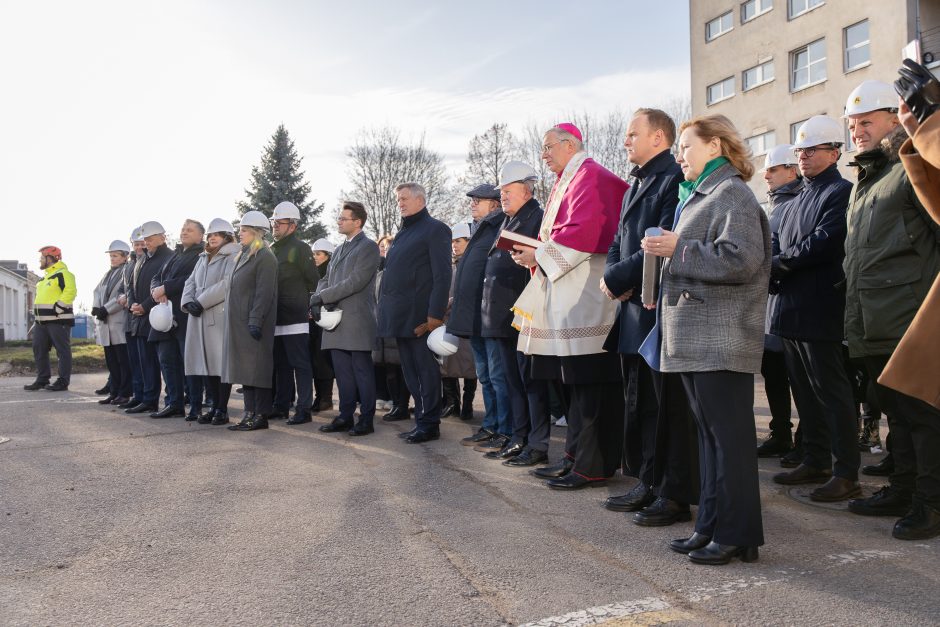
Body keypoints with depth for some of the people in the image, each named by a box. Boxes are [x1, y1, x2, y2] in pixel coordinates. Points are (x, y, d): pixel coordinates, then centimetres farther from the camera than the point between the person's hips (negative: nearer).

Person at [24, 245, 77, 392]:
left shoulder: (62, 274, -10)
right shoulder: (45, 276, 22)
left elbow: (70, 292, -23)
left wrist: (57, 308, -22)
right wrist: (36, 314, 18)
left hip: (58, 320, -10)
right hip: (41, 320, 10)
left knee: (62, 351, -4)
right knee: (39, 350, 11)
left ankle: (63, 382, -2)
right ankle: (42, 379, 19)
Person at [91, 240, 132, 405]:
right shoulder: (108, 274, 19)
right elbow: (97, 292, 16)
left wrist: (106, 309, -15)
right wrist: (96, 308, -2)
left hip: (120, 324, -8)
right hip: (105, 324, 8)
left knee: (124, 361, -3)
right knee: (111, 362, 11)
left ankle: (124, 394, 2)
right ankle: (114, 392, 18)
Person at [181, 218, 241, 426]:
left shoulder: (233, 257, -3)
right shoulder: (203, 259, 22)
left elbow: (227, 284, -16)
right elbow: (190, 282, 17)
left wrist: (201, 302, -16)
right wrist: (188, 302, -3)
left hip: (222, 317, -7)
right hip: (199, 318, 7)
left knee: (222, 363, -6)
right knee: (206, 362, 6)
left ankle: (222, 409, 0)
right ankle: (213, 406, 13)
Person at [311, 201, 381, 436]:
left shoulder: (369, 247, -5)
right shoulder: (339, 249, 20)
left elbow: (356, 281, -15)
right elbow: (326, 279, 18)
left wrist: (323, 296, -15)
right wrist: (323, 299, -4)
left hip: (357, 321, -7)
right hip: (336, 320, 7)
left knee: (362, 371, -2)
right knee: (342, 372, 11)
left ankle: (366, 419, 5)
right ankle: (345, 416, 19)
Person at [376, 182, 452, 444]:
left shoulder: (435, 229, -4)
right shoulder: (403, 233, 22)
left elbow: (442, 275, -12)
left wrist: (435, 314, -19)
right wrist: (387, 309, 14)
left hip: (420, 316, -8)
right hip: (400, 316, 8)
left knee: (426, 370, -3)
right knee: (410, 371, 11)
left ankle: (429, 424, 4)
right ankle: (421, 419, 18)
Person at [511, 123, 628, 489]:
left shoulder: (589, 176, -8)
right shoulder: (567, 181, 23)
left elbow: (582, 231, -20)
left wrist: (539, 255, -12)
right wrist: (535, 254, 6)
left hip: (584, 298, -10)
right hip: (566, 297, 10)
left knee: (588, 383, -7)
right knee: (575, 381, 13)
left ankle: (593, 467, -1)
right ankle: (575, 457, 21)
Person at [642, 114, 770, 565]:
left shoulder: (732, 193, -8)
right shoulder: (698, 196, 22)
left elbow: (740, 259, -22)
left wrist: (677, 250, -16)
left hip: (721, 339, -10)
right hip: (693, 337, 10)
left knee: (729, 435, -3)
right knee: (709, 434, 12)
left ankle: (737, 535, 6)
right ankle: (711, 527, 21)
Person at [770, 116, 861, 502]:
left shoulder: (841, 192, -8)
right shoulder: (793, 203, 20)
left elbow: (824, 243, -19)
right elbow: (777, 246, 14)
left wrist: (778, 264, -11)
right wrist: (774, 275, -5)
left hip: (821, 311, -9)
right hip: (791, 311, 9)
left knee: (831, 391, -4)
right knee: (804, 391, 14)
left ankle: (847, 474, 5)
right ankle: (815, 462, 25)